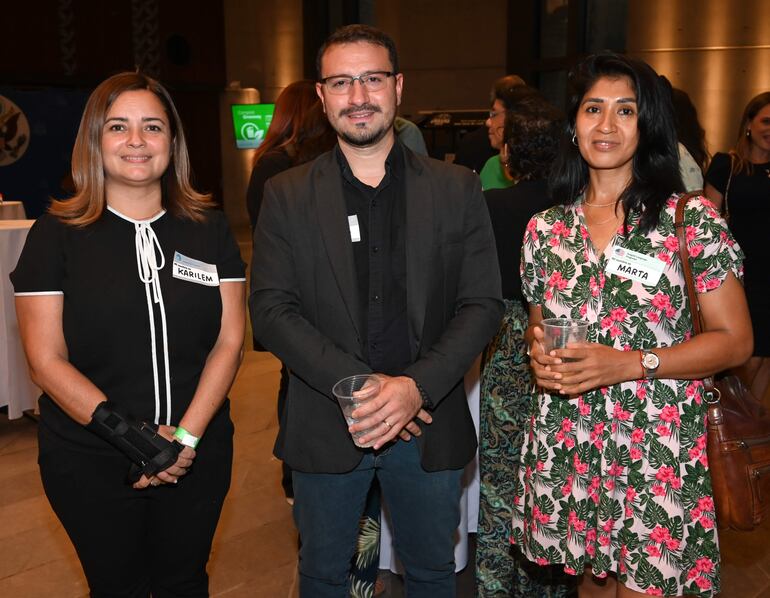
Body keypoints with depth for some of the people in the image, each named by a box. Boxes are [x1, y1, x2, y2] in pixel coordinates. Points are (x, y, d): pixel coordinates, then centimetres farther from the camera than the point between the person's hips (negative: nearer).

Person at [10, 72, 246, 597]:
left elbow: (229, 341, -3)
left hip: (197, 455, 2)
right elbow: (47, 361, -10)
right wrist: (131, 436, -19)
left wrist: (186, 437, -13)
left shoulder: (209, 227, 0)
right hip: (91, 464, -1)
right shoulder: (57, 234, -6)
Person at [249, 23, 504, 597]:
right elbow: (271, 310, -7)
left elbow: (483, 304, -4)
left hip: (430, 424, 1)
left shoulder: (457, 190, -1)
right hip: (326, 428, 0)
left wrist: (417, 387, -18)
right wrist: (358, 385, -18)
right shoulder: (287, 196, -2)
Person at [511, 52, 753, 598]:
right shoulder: (545, 228, 5)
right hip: (567, 447, 3)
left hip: (657, 451, -3)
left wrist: (629, 364, -17)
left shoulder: (692, 219, -6)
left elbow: (736, 340, -6)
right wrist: (540, 354, -7)